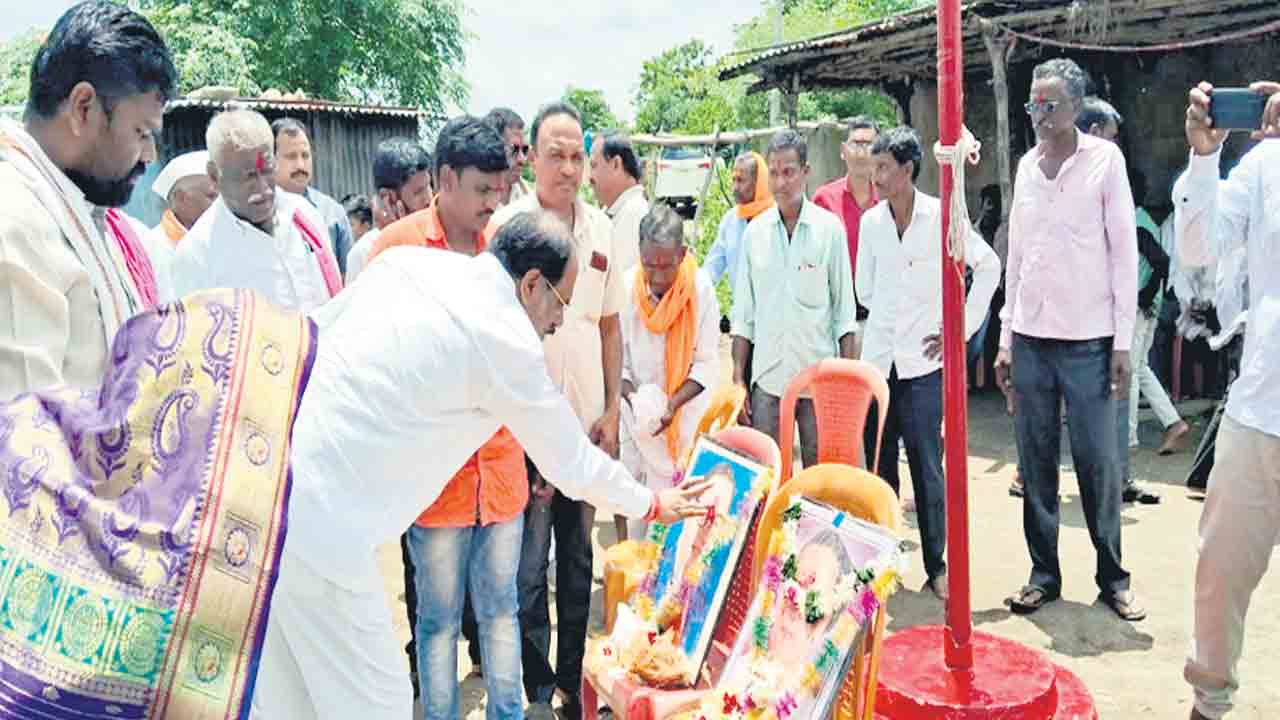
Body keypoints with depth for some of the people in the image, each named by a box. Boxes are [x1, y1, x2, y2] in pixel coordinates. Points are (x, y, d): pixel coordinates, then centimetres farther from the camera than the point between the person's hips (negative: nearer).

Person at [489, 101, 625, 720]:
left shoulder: (600, 228, 6)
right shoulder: (506, 226, -8)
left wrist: (611, 411, 5)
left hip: (588, 422, 5)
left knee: (578, 558, 15)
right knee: (529, 565, 4)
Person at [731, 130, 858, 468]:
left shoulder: (830, 228, 0)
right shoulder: (755, 231, 6)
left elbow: (845, 312, 2)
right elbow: (743, 315, 9)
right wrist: (738, 379, 3)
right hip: (767, 377, 2)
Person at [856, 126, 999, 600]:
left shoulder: (940, 215, -3)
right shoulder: (871, 221, 8)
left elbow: (989, 265, 2)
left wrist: (963, 327, 0)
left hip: (923, 363, -3)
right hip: (877, 359, 4)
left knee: (928, 470, 0)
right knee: (879, 468, 8)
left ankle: (936, 566, 11)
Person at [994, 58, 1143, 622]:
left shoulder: (1104, 159, -1)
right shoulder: (1027, 165, 11)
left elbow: (1124, 251, -4)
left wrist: (1123, 342, -8)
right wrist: (1005, 338, 11)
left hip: (1088, 340, -4)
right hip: (1030, 338, 4)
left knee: (1097, 463, 1)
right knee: (1036, 463, 7)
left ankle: (1113, 578, 16)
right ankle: (1044, 574, 19)